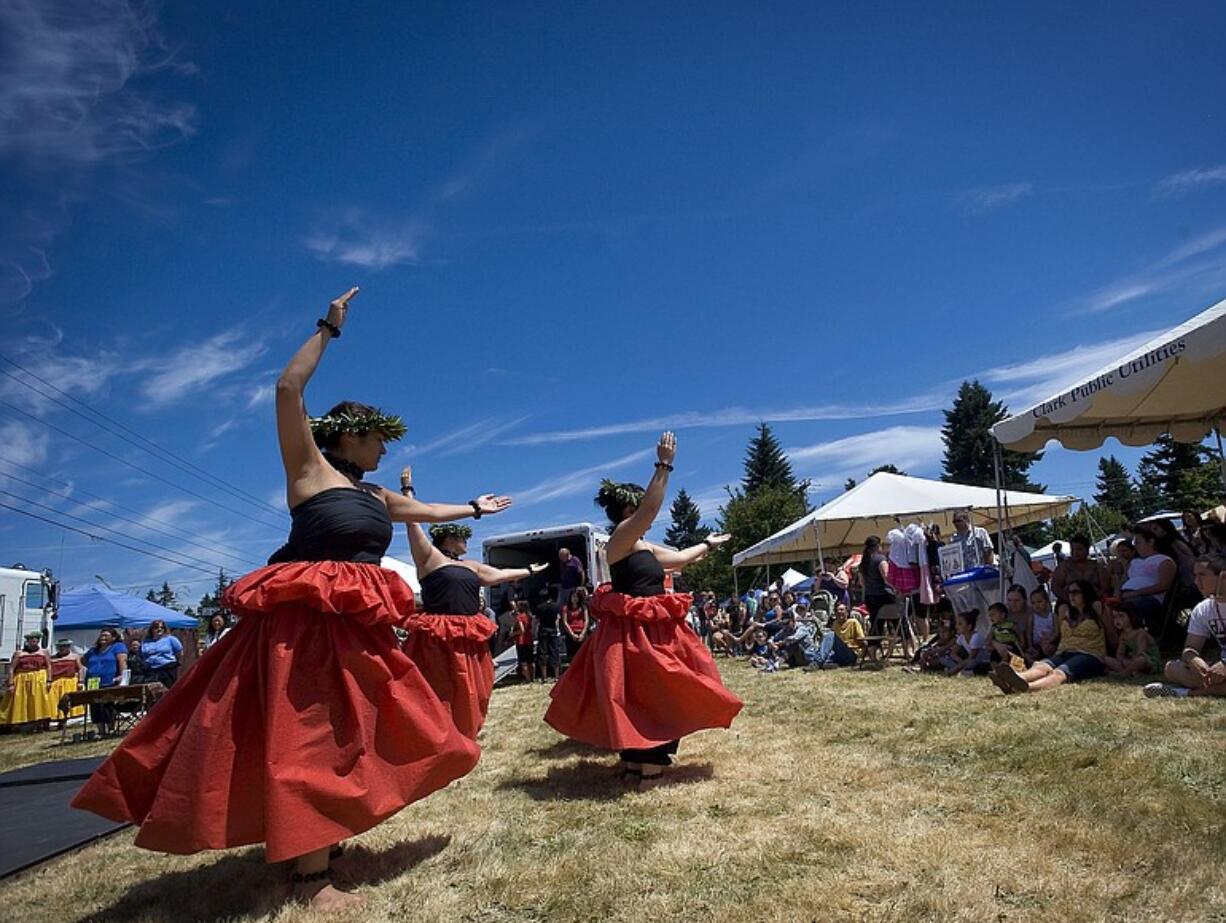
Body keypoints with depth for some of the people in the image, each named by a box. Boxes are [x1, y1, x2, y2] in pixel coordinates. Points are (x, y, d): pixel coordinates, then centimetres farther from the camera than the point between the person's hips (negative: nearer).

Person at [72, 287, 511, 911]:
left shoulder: (376, 496, 18)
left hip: (358, 628, 8)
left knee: (349, 733, 14)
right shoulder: (310, 470, -2)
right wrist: (328, 331, -9)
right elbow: (288, 390, -13)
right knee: (305, 737, -4)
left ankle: (312, 841, 32)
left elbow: (426, 510, 35)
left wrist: (474, 508, 44)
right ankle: (310, 876, 5)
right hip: (306, 621, -8)